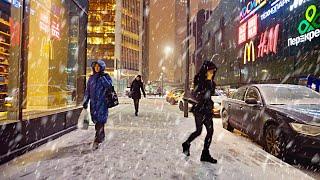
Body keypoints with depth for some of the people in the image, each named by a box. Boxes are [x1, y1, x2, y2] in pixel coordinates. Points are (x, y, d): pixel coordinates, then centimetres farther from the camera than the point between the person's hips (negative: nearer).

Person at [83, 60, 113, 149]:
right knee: (96, 120, 11)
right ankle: (101, 136, 31)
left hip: (102, 102, -4)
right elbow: (87, 90, 15)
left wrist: (102, 77, -15)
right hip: (93, 102, 5)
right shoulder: (91, 77, 13)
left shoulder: (106, 76, 1)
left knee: (100, 120, -9)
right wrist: (85, 101, 8)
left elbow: (109, 86, -16)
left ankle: (97, 141, -6)